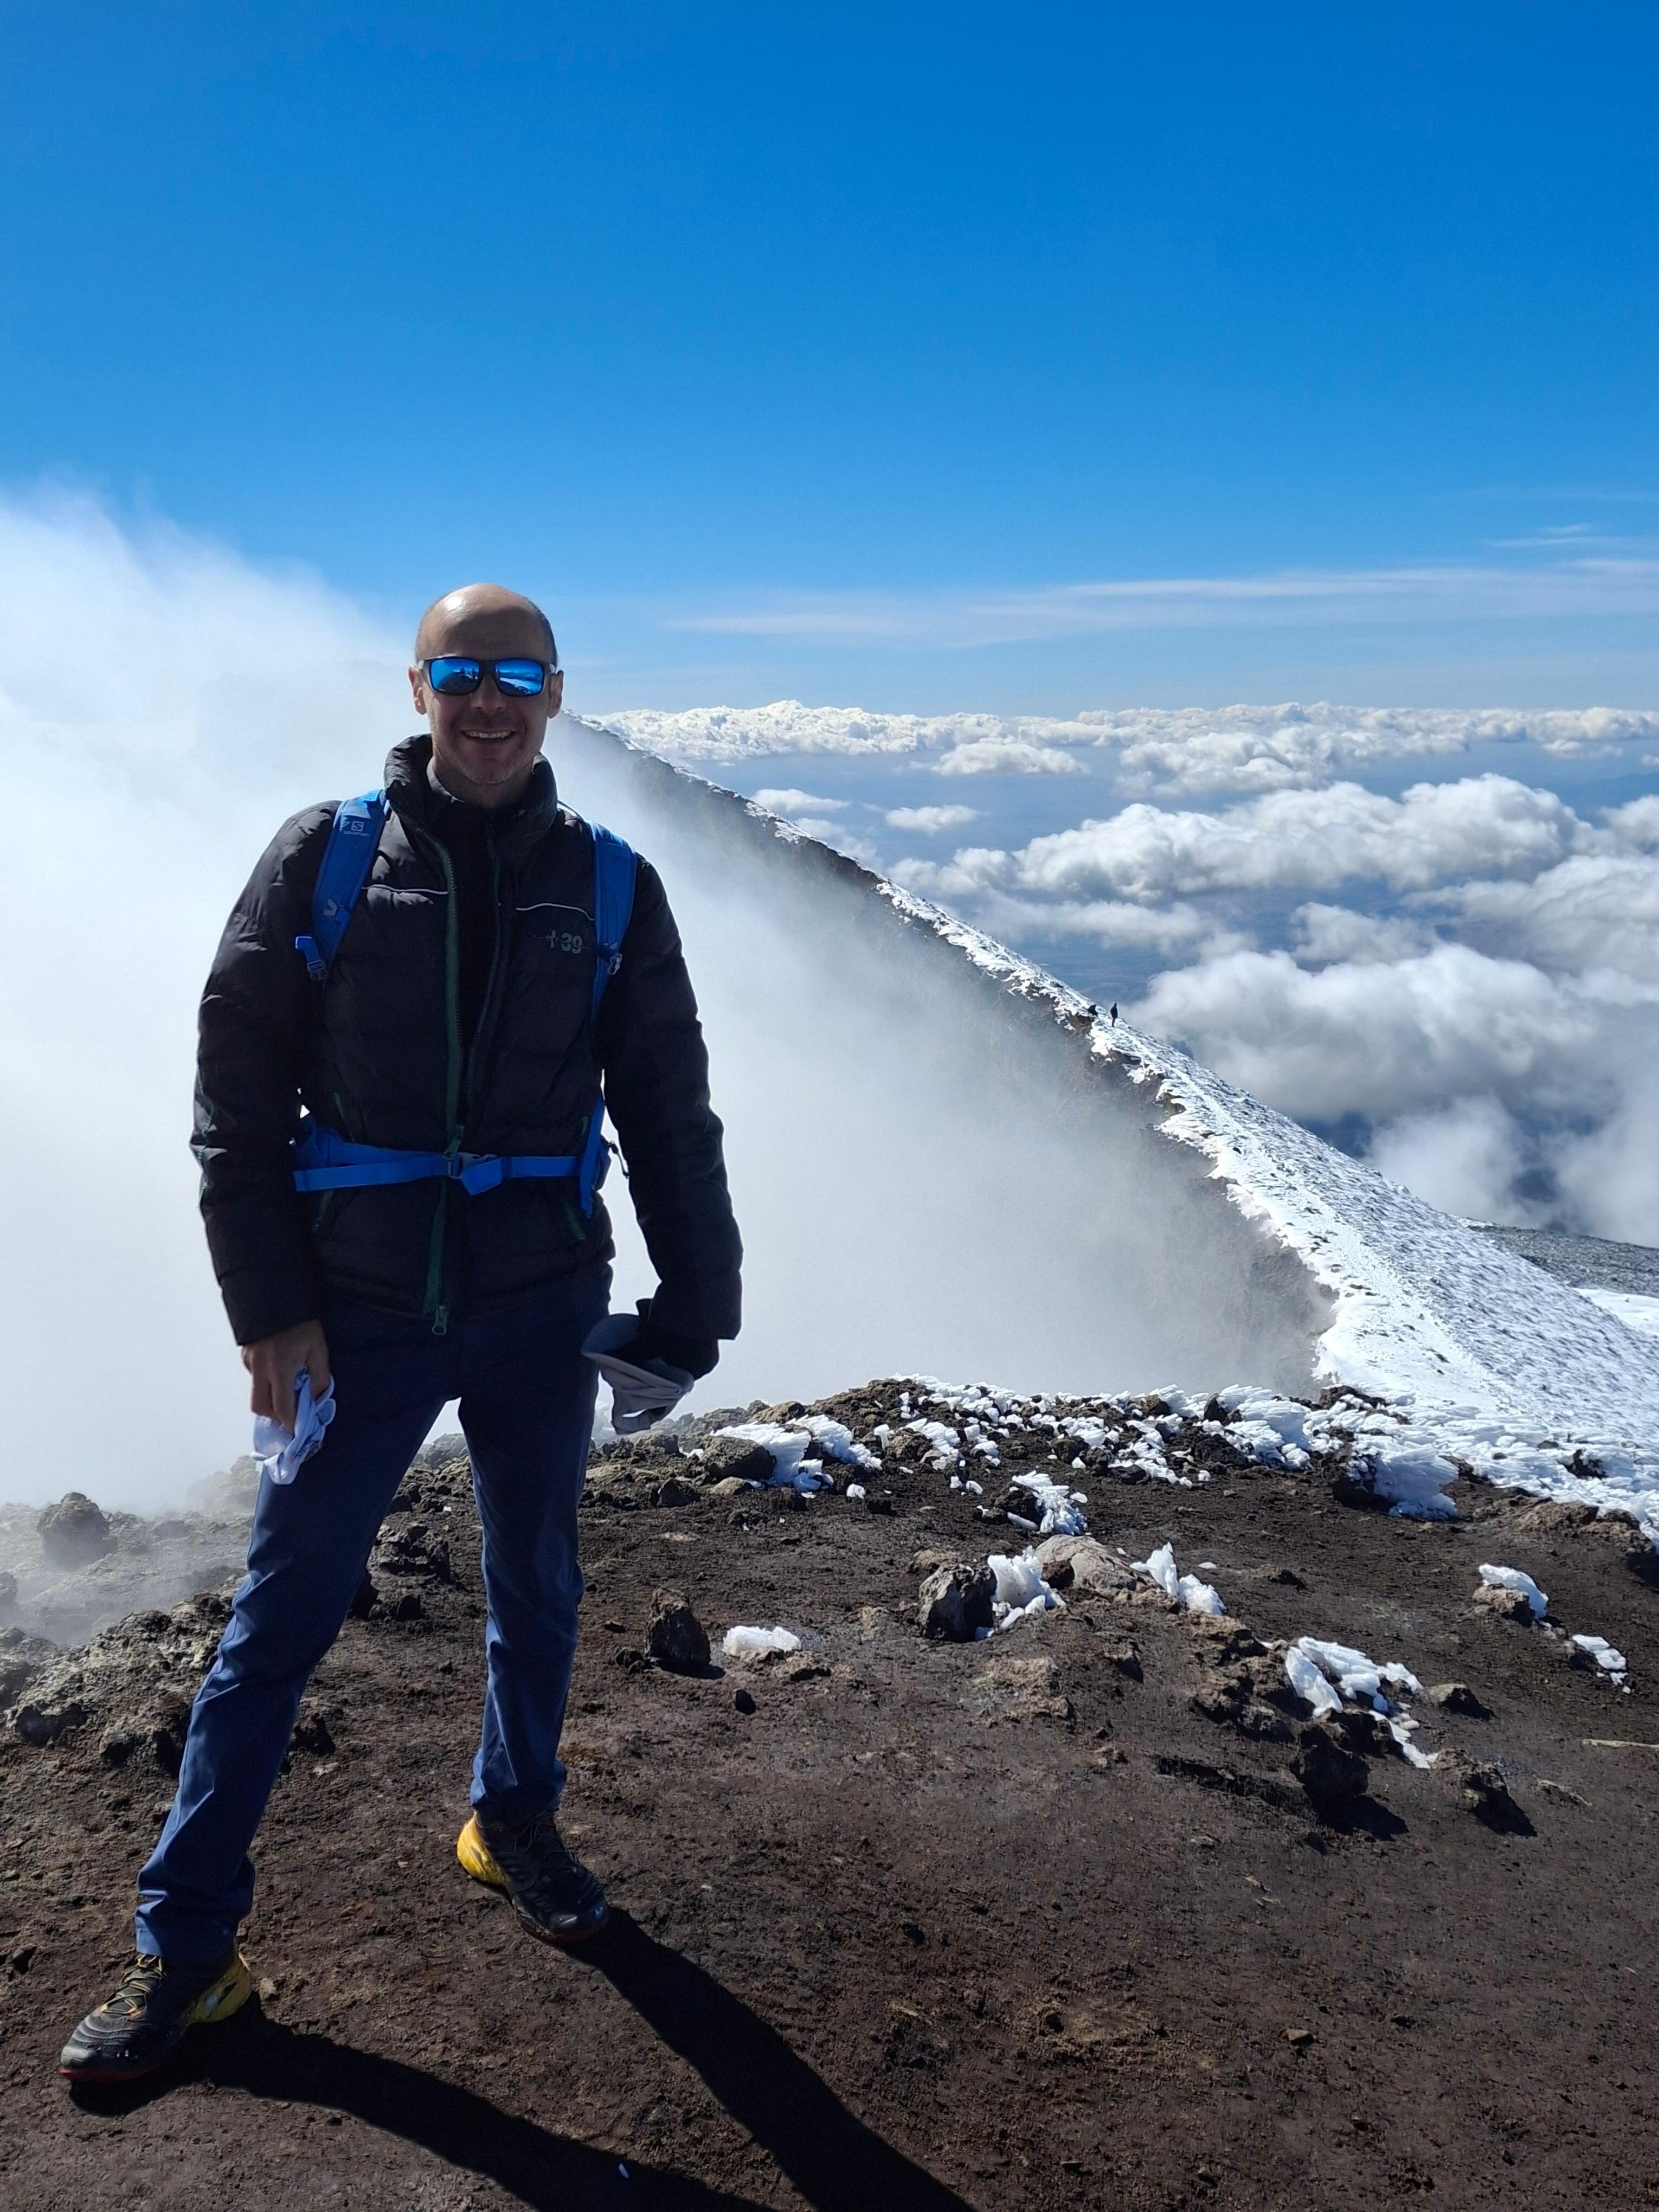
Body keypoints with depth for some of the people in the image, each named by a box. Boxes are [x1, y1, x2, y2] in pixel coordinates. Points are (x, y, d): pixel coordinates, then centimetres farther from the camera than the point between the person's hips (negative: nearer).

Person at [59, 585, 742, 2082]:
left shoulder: (608, 887, 0)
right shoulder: (325, 858, -5)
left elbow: (670, 1118, 4)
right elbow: (238, 1097, -4)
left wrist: (697, 1311, 2)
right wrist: (269, 1311, -9)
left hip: (543, 1312, 2)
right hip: (361, 1315, -1)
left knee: (536, 1592, 17)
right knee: (281, 1618, 7)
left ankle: (516, 1823, 43)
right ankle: (186, 1942, 23)